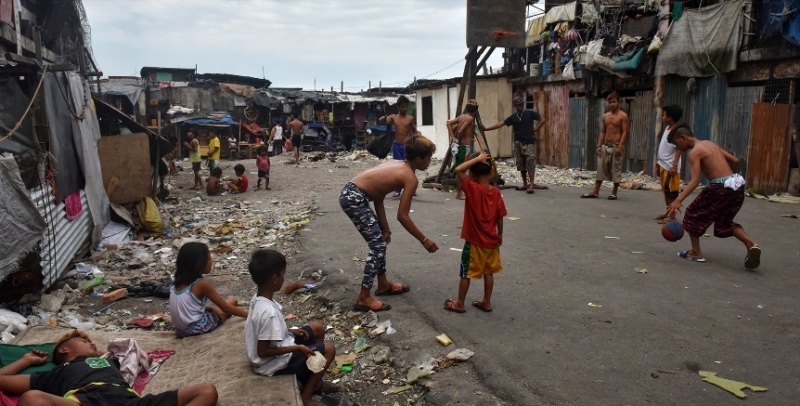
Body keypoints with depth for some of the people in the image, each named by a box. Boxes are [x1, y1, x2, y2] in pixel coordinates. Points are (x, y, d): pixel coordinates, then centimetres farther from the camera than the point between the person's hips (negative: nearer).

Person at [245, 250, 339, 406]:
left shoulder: (258, 298, -5)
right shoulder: (269, 312, -34)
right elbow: (263, 351, -28)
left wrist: (290, 331, 5)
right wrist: (298, 348, -23)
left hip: (277, 346, 9)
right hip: (274, 363, -9)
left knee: (318, 328, 17)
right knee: (328, 349, -3)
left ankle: (313, 381, 27)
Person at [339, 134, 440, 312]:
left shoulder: (398, 165, 15)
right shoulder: (410, 177, -11)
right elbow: (402, 216, -12)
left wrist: (385, 229, 13)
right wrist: (424, 240, -4)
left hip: (351, 193, 10)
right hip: (354, 198, -10)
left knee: (380, 240, 20)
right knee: (378, 245, -4)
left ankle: (383, 284, 34)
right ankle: (363, 299, 0)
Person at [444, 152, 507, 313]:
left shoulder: (472, 189, -19)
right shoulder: (496, 192, -4)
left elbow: (458, 170, -26)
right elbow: (500, 217, 2)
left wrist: (477, 159, -19)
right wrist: (500, 234, 15)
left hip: (474, 241, -5)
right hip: (491, 241, 5)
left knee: (466, 273, 8)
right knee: (488, 272, 17)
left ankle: (460, 304, 19)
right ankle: (486, 302, 27)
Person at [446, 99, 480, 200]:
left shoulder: (462, 116, 11)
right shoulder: (470, 118, -12)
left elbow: (448, 123, 8)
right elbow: (460, 131, -23)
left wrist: (453, 138, 5)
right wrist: (459, 141, -6)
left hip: (460, 146, 8)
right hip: (465, 146, -8)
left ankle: (459, 191, 22)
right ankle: (459, 193, 1)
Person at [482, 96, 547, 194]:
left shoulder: (530, 113, -2)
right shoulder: (513, 117, 7)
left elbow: (543, 119, 0)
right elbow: (500, 124, 5)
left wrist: (536, 129, -7)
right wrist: (486, 129, 0)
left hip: (529, 143, -5)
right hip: (518, 143, 5)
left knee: (530, 164, -9)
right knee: (521, 165, 8)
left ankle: (531, 184, -8)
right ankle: (525, 184, 17)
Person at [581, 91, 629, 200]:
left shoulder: (623, 116, -5)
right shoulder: (605, 116, 10)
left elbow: (625, 132, -10)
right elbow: (602, 132, 12)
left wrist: (620, 146, -19)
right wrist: (599, 146, 3)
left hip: (616, 146, -5)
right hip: (605, 146, 5)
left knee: (616, 169, 0)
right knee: (601, 168, 5)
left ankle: (614, 193, 9)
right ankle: (595, 192, 8)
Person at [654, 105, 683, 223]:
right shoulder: (667, 129, 13)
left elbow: (678, 150, -19)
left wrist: (675, 166, -24)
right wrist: (658, 162, 21)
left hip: (670, 167, -9)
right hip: (663, 165, 9)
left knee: (672, 191, -4)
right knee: (665, 190, 16)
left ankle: (672, 216, 0)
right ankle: (668, 212, 27)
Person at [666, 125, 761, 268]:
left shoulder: (694, 153, -8)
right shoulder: (710, 144, 18)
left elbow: (695, 181, -20)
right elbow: (735, 161, 23)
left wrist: (678, 200, -27)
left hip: (721, 187, -8)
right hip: (737, 185, 8)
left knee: (692, 215, 11)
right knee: (725, 221, 24)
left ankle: (696, 252, 14)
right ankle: (751, 244, 4)